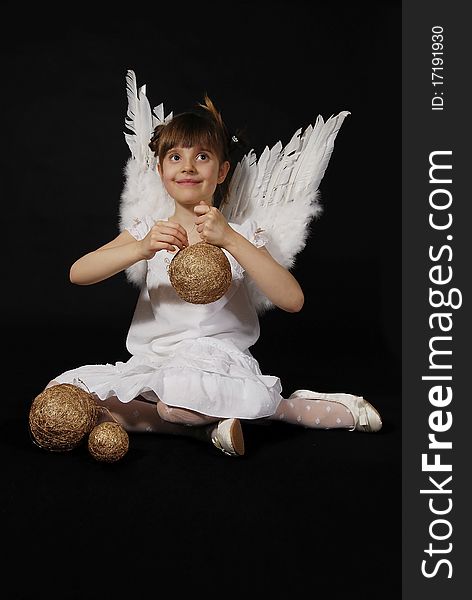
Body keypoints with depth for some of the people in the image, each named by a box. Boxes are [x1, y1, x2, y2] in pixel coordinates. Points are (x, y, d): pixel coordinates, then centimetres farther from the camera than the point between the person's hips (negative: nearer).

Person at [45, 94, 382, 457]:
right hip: (152, 363, 5)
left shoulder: (240, 235, 4)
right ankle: (204, 425, -14)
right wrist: (142, 249, -20)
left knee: (178, 400, -38)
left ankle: (283, 406, -11)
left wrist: (229, 239, -20)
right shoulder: (148, 232, 11)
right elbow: (78, 274, -4)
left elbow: (292, 300, -13)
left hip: (216, 356, -5)